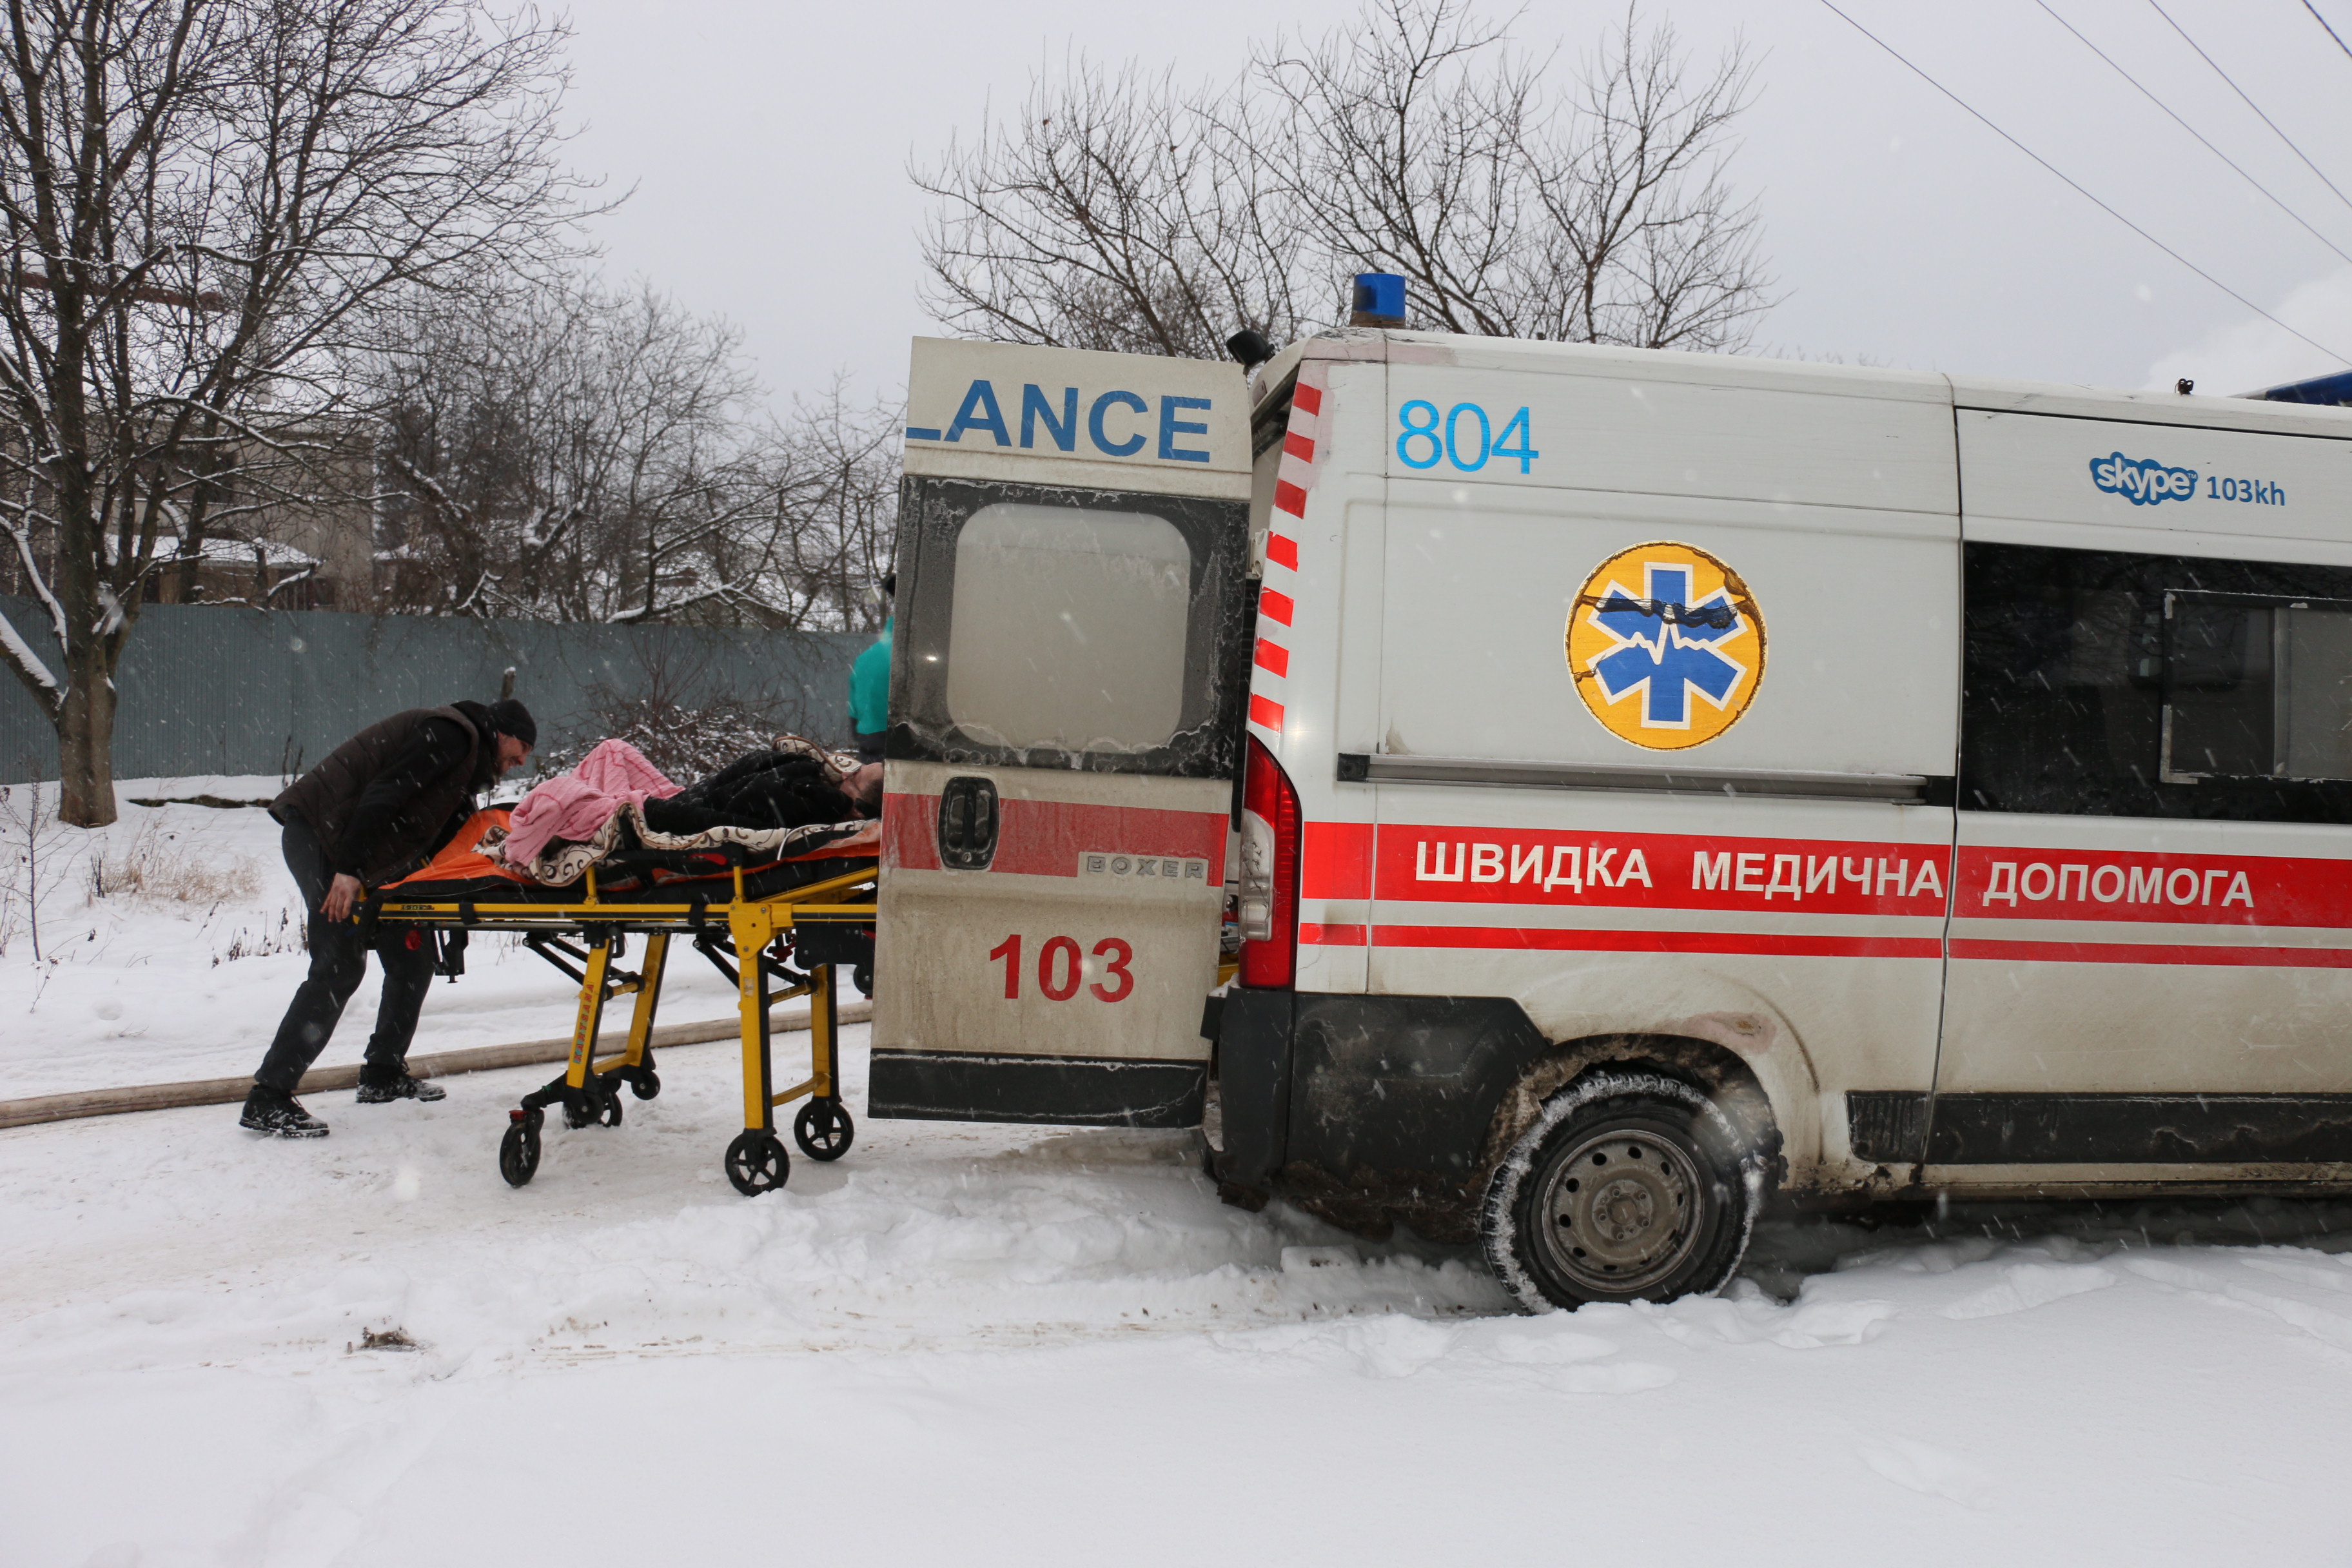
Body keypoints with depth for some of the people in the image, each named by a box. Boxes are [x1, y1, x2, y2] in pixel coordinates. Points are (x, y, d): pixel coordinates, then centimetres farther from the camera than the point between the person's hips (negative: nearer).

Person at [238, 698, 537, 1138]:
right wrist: (350, 868, -30)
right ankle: (267, 1099, -15)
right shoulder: (451, 733, -12)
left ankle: (383, 1076, 22)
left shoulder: (470, 763, 20)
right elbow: (382, 794, -24)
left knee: (411, 960, 10)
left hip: (364, 861, 11)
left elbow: (443, 840, 14)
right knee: (339, 967, -17)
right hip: (320, 834, -11)